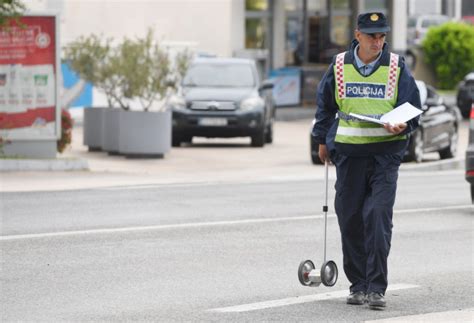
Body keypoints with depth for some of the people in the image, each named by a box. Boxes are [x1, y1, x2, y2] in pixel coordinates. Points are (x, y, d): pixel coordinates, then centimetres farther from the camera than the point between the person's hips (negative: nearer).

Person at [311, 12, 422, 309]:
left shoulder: (396, 67, 2)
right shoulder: (340, 66, 6)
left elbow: (412, 109, 5)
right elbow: (325, 106, 19)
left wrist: (402, 126, -15)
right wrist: (323, 140, 18)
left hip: (385, 153, -2)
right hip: (348, 152, 2)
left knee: (378, 216, -13)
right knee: (350, 218, 2)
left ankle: (376, 288, -12)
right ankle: (358, 285, 15)